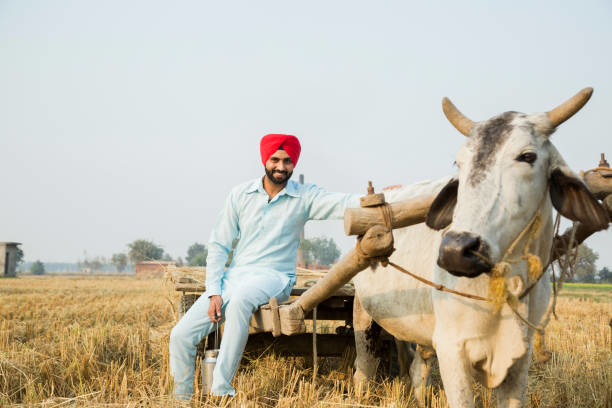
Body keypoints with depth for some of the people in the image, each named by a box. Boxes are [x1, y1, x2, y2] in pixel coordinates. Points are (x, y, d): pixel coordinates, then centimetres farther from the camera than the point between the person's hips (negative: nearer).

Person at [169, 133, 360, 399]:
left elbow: (344, 204, -17)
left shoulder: (304, 197, 0)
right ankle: (182, 399, 11)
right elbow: (218, 245, 6)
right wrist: (214, 292, -5)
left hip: (274, 276, -3)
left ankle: (220, 392, -33)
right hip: (235, 274, 4)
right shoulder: (241, 194, 6)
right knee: (181, 335, -13)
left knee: (241, 298, -39)